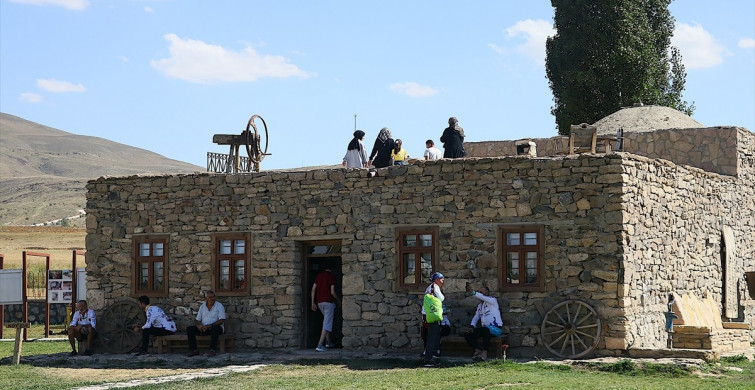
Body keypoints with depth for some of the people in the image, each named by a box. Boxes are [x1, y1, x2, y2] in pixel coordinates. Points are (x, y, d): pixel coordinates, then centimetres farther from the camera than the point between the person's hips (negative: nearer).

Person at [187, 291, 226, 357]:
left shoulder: (219, 306, -3)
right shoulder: (202, 307, 11)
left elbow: (221, 320, -13)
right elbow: (196, 320, 12)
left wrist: (209, 325, -23)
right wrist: (198, 325, -14)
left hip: (215, 327, -4)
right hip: (203, 328, 4)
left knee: (214, 328, -40)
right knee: (189, 329, -15)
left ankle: (212, 350, -35)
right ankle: (194, 350, -16)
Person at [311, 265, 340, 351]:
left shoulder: (318, 276, 10)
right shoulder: (331, 277, -5)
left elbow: (313, 290, 5)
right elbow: (332, 292, -10)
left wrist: (313, 303, 8)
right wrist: (337, 299, 8)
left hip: (319, 302, 6)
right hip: (328, 301, -6)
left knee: (327, 320, 25)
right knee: (327, 324, -6)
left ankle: (328, 341, 25)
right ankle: (320, 345, -16)